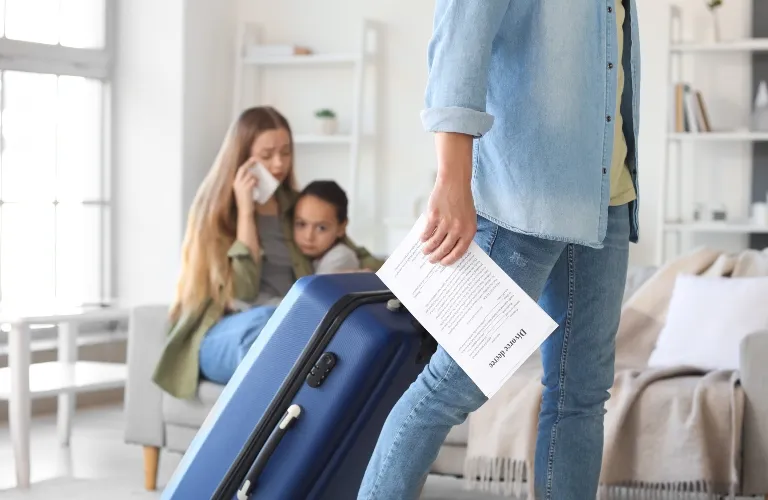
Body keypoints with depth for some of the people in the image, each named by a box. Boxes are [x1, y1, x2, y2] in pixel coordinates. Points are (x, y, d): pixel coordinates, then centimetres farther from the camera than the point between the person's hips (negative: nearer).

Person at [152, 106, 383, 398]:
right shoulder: (217, 210, 5)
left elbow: (357, 259, 17)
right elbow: (241, 292, -8)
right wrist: (246, 211, -6)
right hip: (226, 336, -4)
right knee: (266, 321, -41)